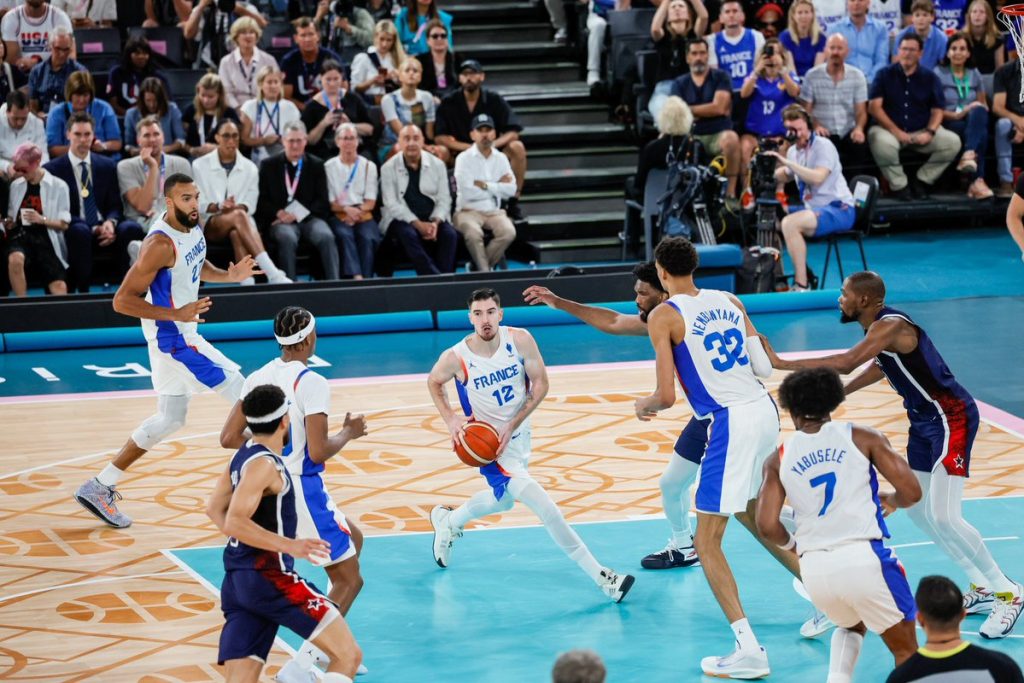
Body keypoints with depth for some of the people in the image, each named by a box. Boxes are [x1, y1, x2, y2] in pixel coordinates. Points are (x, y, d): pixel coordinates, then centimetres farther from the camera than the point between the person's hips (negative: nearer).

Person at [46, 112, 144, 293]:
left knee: (131, 228, -29)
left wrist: (110, 222, -13)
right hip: (71, 231, -3)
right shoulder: (53, 169, 4)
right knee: (80, 230, -39)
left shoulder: (108, 166, 15)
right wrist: (94, 229, -15)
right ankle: (81, 291, -31)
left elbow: (115, 205, 13)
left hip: (105, 227, 3)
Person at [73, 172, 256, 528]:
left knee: (169, 419, 15)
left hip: (183, 334, 10)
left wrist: (230, 275, 3)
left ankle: (100, 487, 20)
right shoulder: (161, 244, -25)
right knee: (237, 389, -6)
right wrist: (177, 314, -31)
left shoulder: (193, 226, 2)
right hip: (173, 338, -10)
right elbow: (122, 300, -25)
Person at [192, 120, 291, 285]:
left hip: (239, 219, 2)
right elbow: (197, 204, 3)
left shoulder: (249, 167, 14)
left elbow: (250, 204, 7)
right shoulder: (200, 165, 9)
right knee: (239, 216, -37)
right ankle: (272, 274, -51)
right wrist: (219, 206, -17)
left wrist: (237, 208, -17)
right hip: (209, 224, -2)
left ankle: (246, 281, -57)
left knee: (237, 234, -39)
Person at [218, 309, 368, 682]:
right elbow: (318, 452, -21)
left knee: (352, 538, 28)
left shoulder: (257, 378, 3)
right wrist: (349, 433, -2)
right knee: (348, 580, 6)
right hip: (301, 488, -8)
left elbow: (229, 438, 6)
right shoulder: (311, 383, -18)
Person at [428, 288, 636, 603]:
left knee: (502, 500, 30)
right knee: (545, 507, -19)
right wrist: (450, 418, -12)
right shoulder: (456, 358, -21)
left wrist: (512, 425, -18)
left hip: (519, 434, 5)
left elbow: (540, 384, -9)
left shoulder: (520, 340, -17)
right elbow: (433, 381, 1)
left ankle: (447, 520, 58)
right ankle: (602, 578, -15)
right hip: (489, 443, -5)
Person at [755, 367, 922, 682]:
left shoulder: (779, 459, 11)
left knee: (851, 626, 34)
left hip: (814, 569, 3)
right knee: (906, 652, 11)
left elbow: (767, 527, 2)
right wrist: (891, 502, 24)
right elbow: (911, 492, 1)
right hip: (864, 556, -3)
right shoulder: (863, 437, 6)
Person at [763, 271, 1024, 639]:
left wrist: (781, 363, -29)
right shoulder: (879, 329, 7)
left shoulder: (891, 326, -23)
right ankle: (982, 589, 20)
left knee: (942, 516, -17)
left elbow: (845, 363, -35)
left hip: (950, 417, -10)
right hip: (925, 419, 10)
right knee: (917, 508, 12)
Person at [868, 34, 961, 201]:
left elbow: (937, 110, 6)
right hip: (889, 129, -3)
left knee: (952, 141, -20)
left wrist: (930, 132, -15)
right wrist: (896, 131, -16)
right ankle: (899, 185, -14)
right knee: (882, 142, -38)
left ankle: (922, 182, -3)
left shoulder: (929, 78, 9)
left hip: (921, 131, 3)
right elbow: (874, 107, -6)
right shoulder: (885, 75, 3)